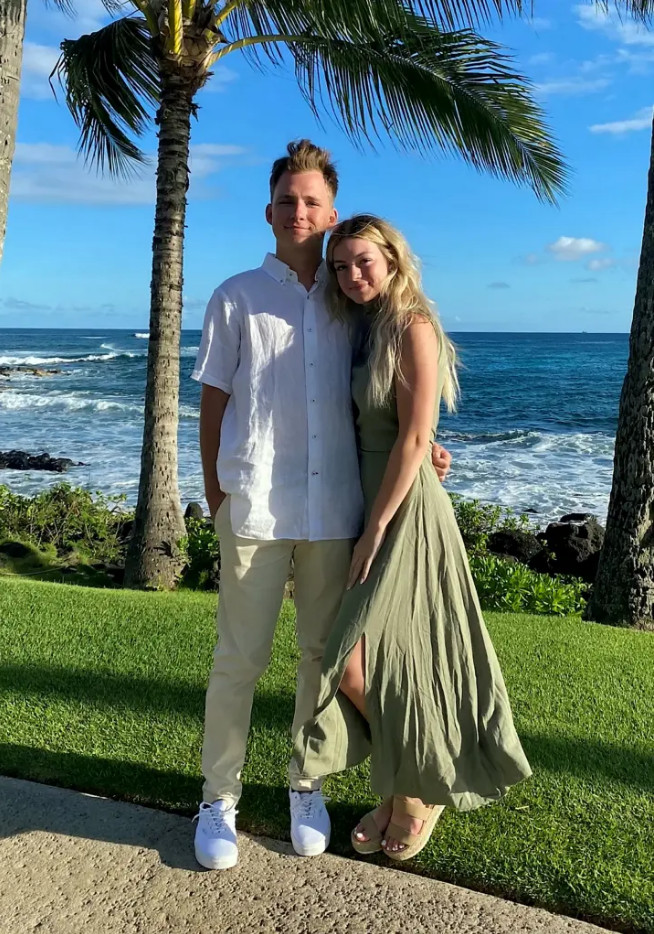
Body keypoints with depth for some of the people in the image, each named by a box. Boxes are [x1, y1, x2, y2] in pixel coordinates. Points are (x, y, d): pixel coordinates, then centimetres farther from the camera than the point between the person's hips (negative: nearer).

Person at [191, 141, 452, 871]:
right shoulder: (236, 297, 4)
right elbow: (212, 405, 4)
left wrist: (420, 444, 5)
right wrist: (216, 499, 0)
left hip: (334, 508, 3)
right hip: (256, 506, -2)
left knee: (323, 652, 11)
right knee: (240, 657, 2)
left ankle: (307, 787, 29)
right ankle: (218, 799, 19)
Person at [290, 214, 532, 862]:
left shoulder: (412, 328, -12)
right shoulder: (362, 332, 12)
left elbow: (414, 440, -18)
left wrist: (374, 533, -18)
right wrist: (363, 527, 8)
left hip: (405, 513, -7)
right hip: (365, 504, 8)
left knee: (352, 661, -6)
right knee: (382, 661, 12)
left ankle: (419, 792, 17)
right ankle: (396, 791, 30)